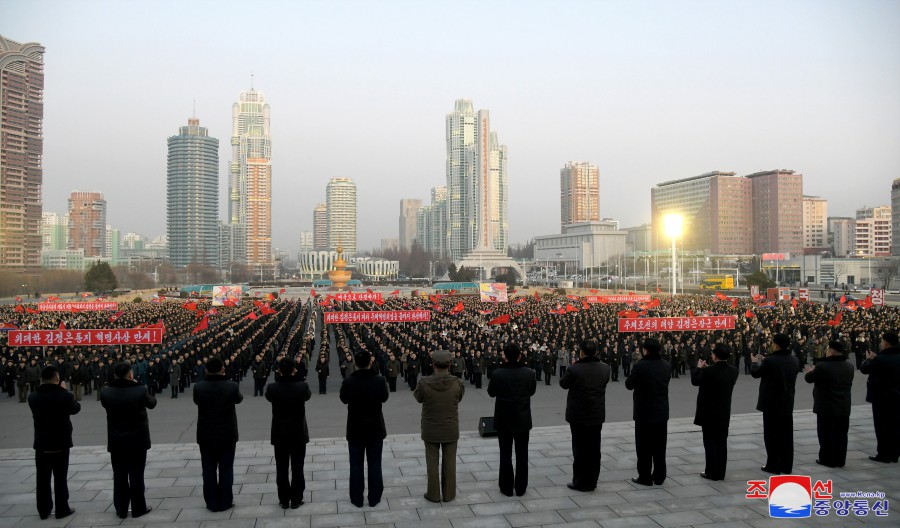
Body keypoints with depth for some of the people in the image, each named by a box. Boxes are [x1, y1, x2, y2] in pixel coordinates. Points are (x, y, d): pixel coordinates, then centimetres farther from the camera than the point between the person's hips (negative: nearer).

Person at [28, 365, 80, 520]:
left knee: (42, 478, 12)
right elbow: (76, 408, 4)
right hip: (61, 443, -3)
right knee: (60, 478, 6)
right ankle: (62, 509, 13)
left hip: (41, 443, 3)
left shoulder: (33, 397, -6)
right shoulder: (65, 396, -15)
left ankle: (43, 510, 21)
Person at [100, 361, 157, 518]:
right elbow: (152, 403, 4)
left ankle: (121, 509, 21)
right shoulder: (140, 390, -16)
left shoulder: (105, 392, -9)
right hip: (138, 440, -2)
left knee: (119, 476, 12)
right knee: (136, 475, 8)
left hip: (116, 441, 2)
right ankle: (138, 508, 16)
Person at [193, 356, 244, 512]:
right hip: (227, 434, -1)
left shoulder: (199, 387, -12)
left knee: (209, 470, 12)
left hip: (206, 435, 1)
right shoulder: (232, 386, -14)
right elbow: (239, 399, 8)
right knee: (226, 469, 10)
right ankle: (225, 502, 16)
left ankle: (212, 503, 19)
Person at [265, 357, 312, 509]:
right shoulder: (302, 386, -16)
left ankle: (284, 500, 20)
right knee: (297, 468, 10)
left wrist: (280, 379, 13)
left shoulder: (272, 388, -14)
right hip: (299, 433, -1)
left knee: (281, 468, 12)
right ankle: (296, 500, 16)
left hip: (279, 433, 1)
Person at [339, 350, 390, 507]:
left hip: (355, 429, 0)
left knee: (356, 464, 12)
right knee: (374, 464, 12)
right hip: (375, 429, 0)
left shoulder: (348, 382, -16)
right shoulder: (380, 380, -16)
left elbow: (344, 399, 1)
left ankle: (357, 499, 21)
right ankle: (374, 498, 21)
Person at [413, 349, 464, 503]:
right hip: (451, 429, 1)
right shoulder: (457, 383, -18)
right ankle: (449, 494, 25)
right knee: (449, 462, 15)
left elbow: (418, 398, -1)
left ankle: (433, 494, 23)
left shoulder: (424, 383, -21)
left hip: (430, 429, -1)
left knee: (432, 462, 14)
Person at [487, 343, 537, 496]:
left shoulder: (497, 374, -16)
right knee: (522, 454, 12)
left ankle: (507, 487, 17)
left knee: (505, 454, 10)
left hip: (503, 419, -1)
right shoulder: (529, 373, -11)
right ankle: (521, 487, 19)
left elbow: (491, 393, -2)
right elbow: (532, 391, 5)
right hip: (523, 419, 1)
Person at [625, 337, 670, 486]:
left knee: (644, 447, 6)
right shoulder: (667, 365, -2)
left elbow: (629, 385, -7)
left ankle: (645, 478, 12)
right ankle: (659, 477, 20)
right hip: (662, 412, 5)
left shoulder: (639, 366, -18)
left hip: (644, 412, -5)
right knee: (659, 447, 13)